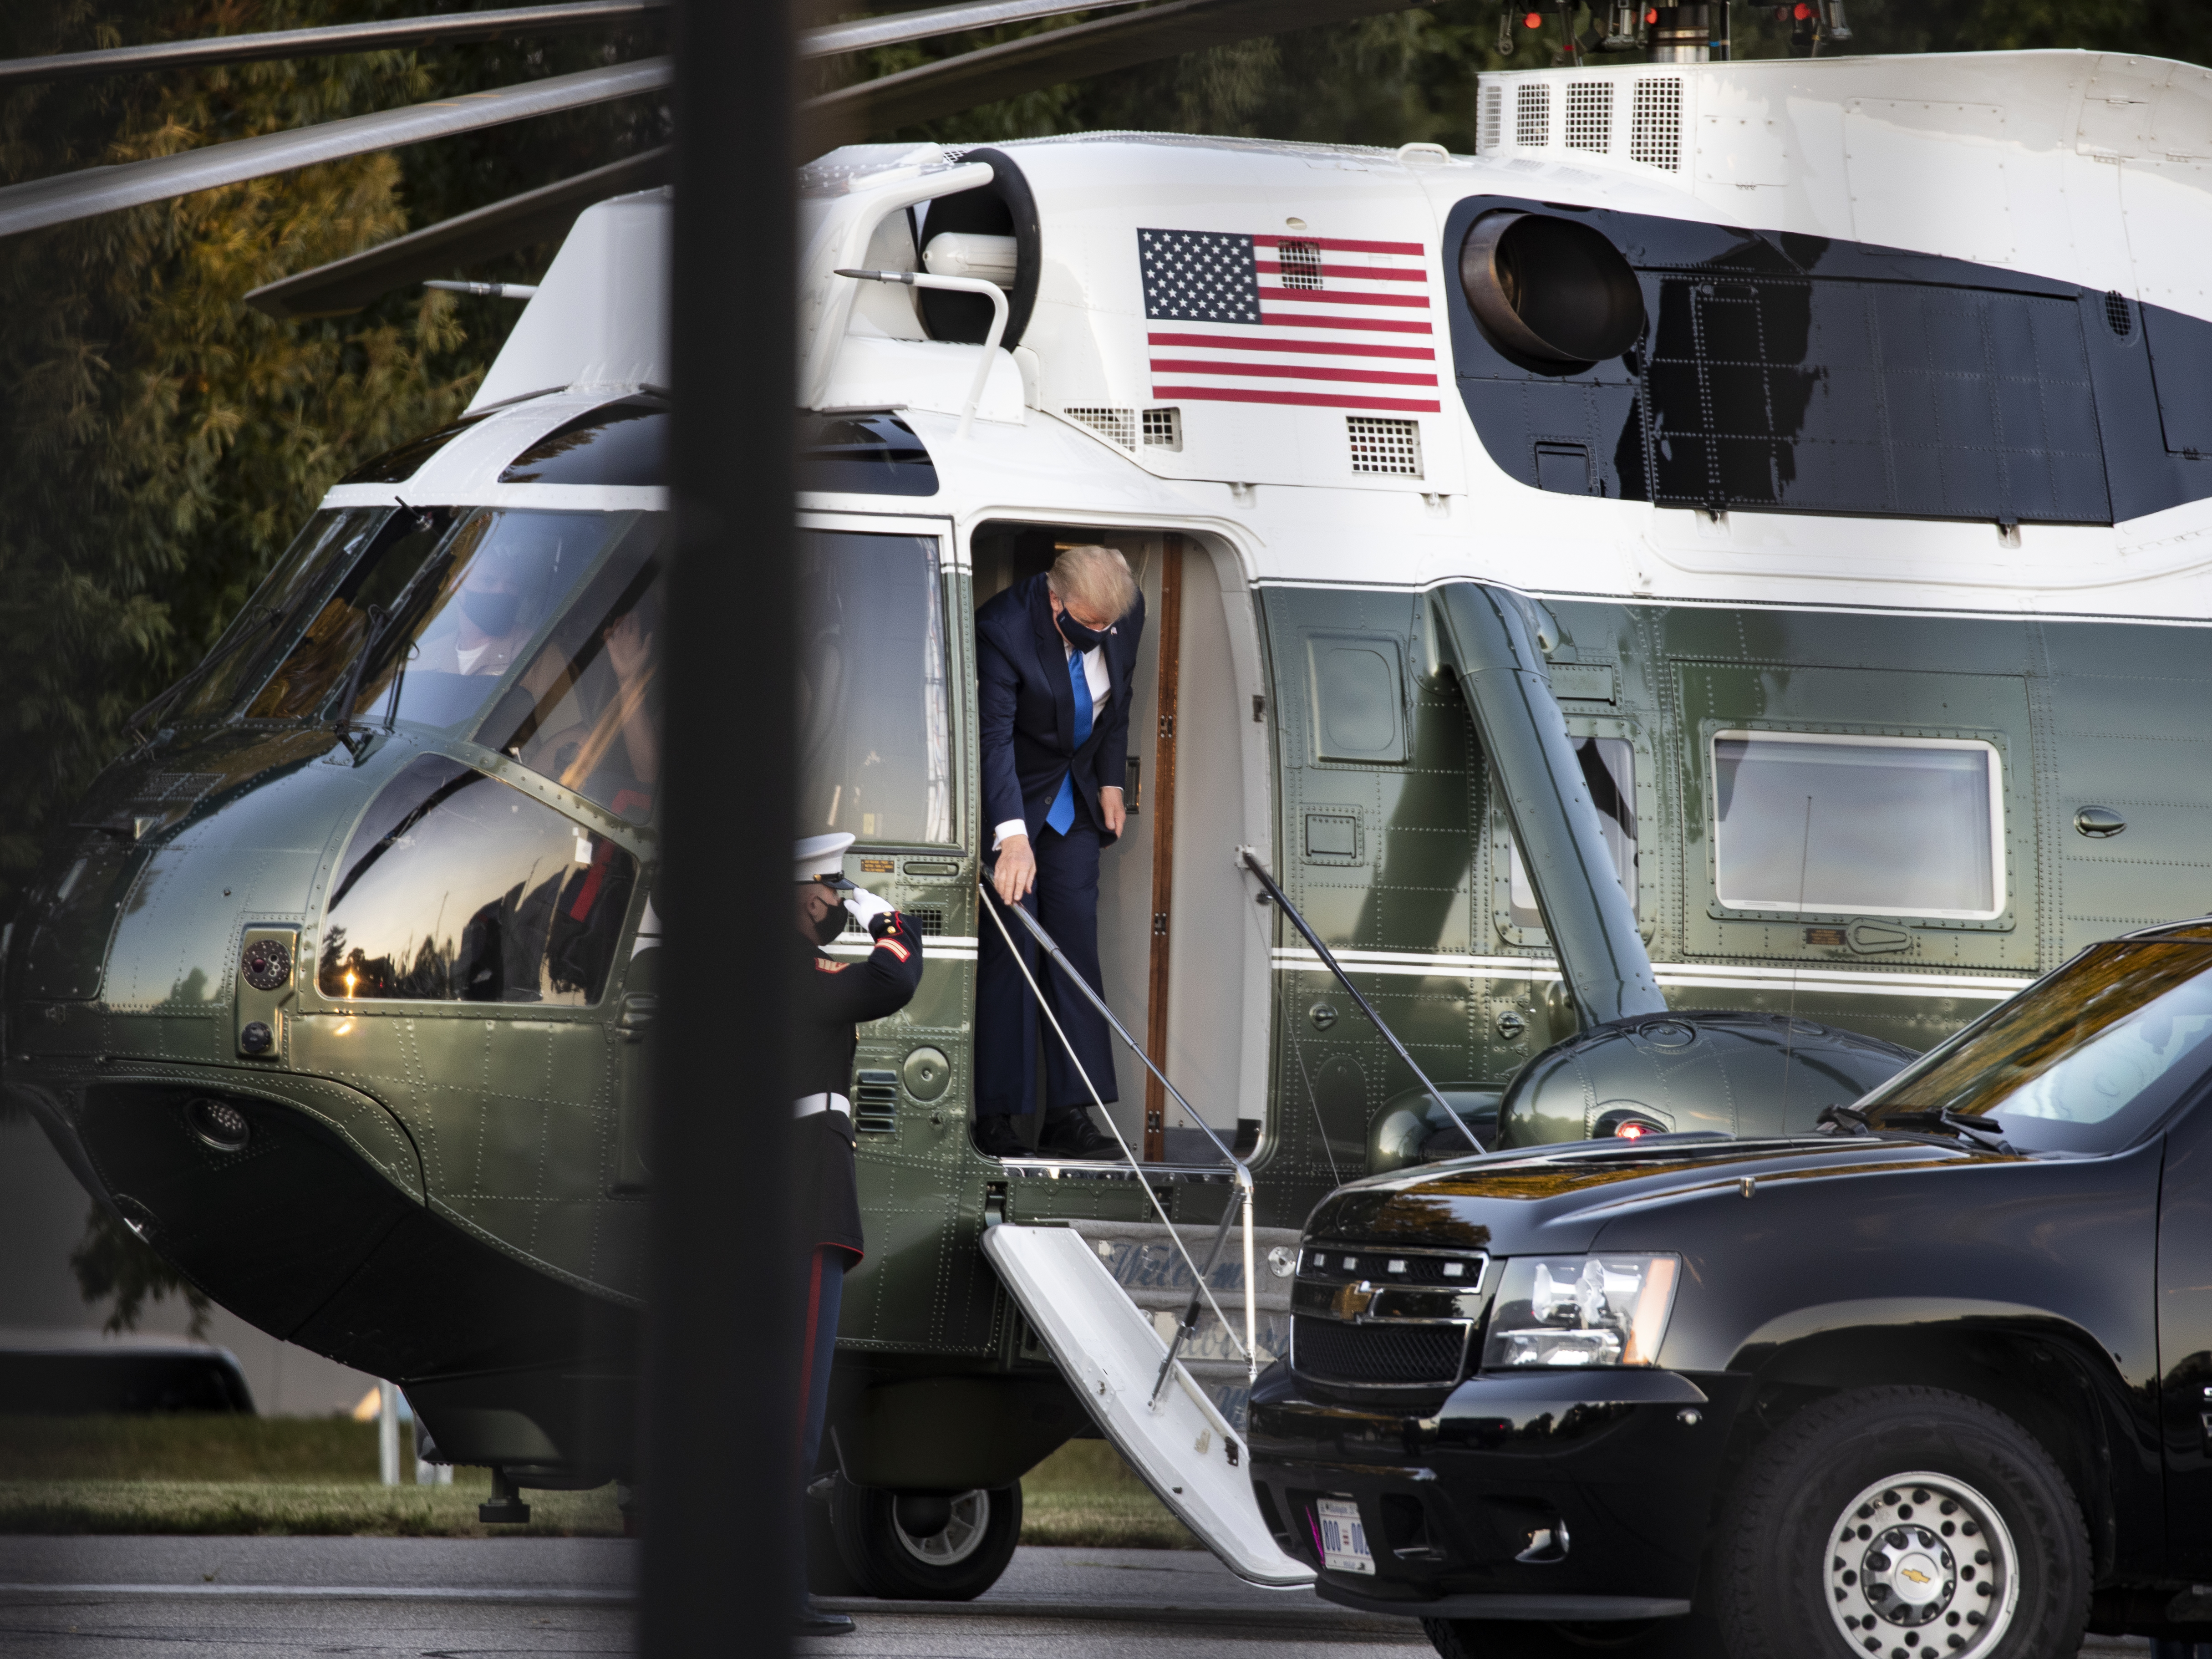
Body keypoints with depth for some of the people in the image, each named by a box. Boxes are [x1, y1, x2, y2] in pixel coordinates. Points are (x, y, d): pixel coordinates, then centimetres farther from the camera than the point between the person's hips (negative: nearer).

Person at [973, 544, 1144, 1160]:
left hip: (1075, 799, 5)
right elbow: (994, 737, -35)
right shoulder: (1003, 628, -29)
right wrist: (1013, 836, -44)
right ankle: (996, 1116, -6)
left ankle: (1069, 1113, 0)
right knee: (1011, 947, -10)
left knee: (1076, 941, 0)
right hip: (1009, 802, -5)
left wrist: (1111, 781, 9)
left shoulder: (1127, 613, -11)